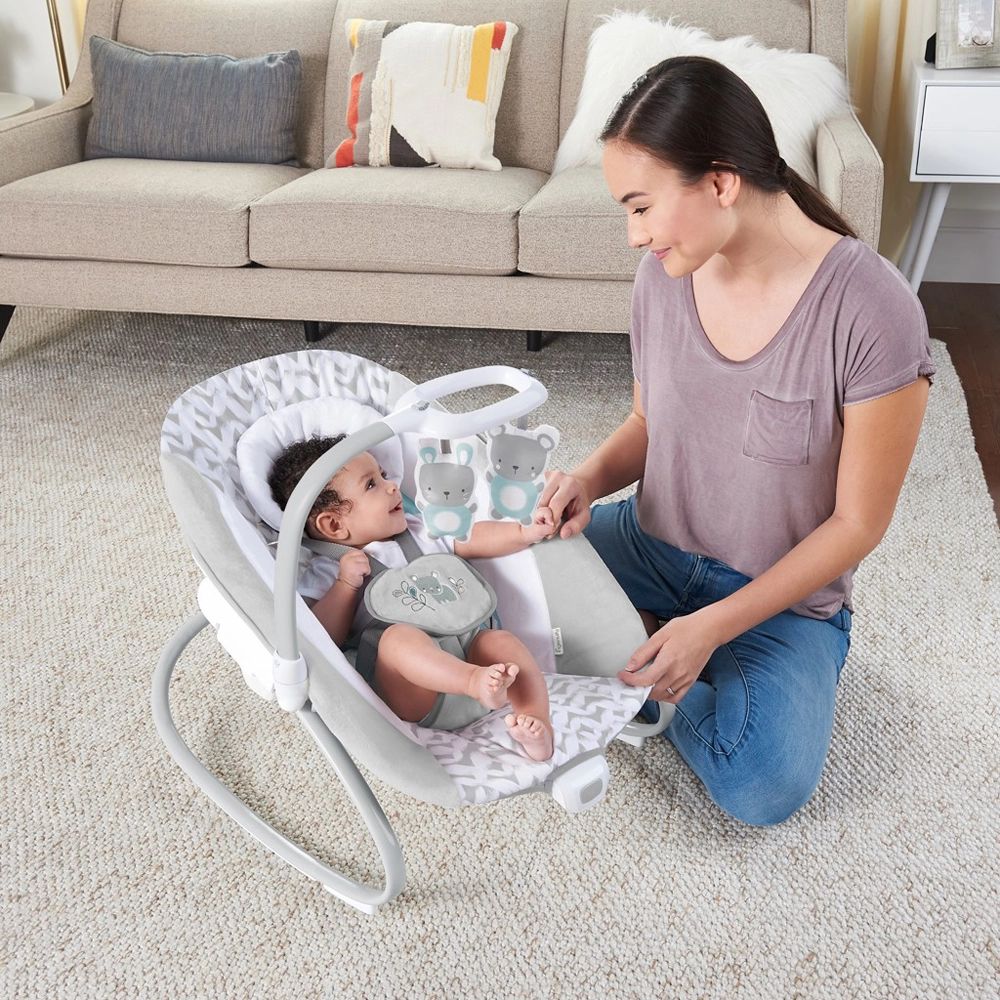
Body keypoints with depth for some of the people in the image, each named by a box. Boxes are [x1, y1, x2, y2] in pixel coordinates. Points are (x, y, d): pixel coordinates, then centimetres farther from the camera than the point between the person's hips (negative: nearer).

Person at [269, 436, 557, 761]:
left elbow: (472, 539, 21)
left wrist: (525, 532, 7)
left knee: (502, 640, -17)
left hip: (464, 652, 6)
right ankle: (479, 681, -51)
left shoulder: (420, 533, 24)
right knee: (398, 637, -33)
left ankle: (537, 725, -29)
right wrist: (346, 584, -14)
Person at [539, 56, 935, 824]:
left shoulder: (872, 312, -26)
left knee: (766, 789, -25)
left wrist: (713, 627, -24)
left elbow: (857, 522, -18)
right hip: (655, 542, 4)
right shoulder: (666, 272, -10)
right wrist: (590, 478, -17)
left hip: (784, 593, -4)